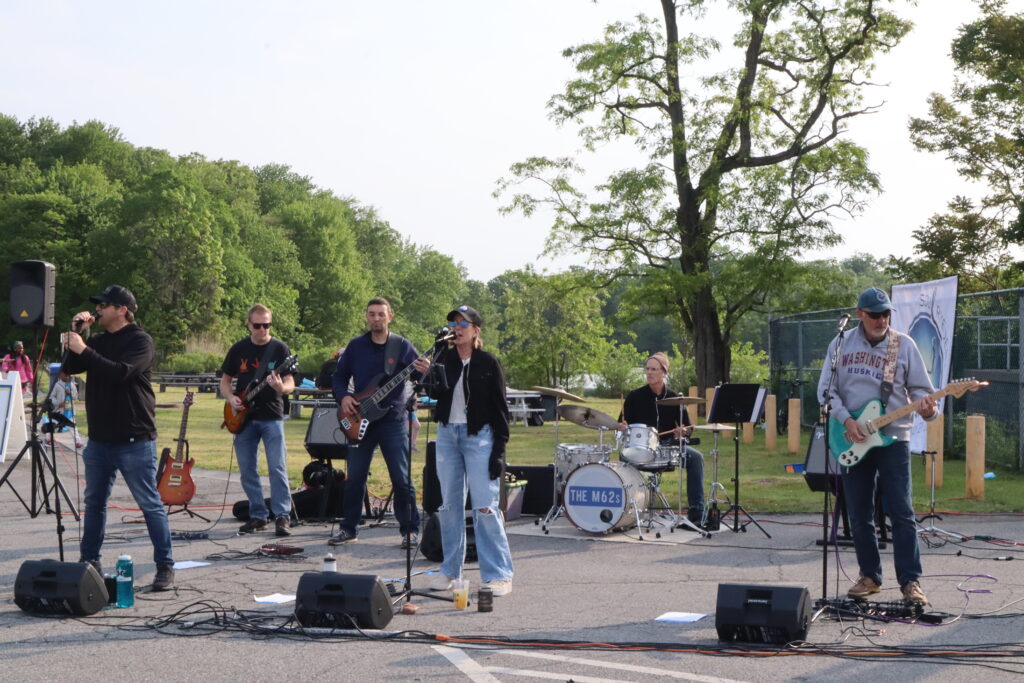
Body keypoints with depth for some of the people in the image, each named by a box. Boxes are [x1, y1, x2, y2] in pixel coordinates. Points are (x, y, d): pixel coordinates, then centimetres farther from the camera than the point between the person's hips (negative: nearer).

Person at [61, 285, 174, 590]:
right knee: (94, 501, 14)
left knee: (150, 504, -4)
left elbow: (120, 372, -24)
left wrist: (83, 349, -19)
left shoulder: (140, 341, -8)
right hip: (99, 438, 7)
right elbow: (69, 369, 8)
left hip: (134, 440, -7)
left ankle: (165, 567, 0)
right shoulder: (98, 341, 14)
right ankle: (89, 562, 25)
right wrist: (76, 334, -2)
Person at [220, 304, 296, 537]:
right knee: (247, 470, 6)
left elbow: (290, 383, -4)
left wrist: (281, 388, -27)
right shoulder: (238, 349, 7)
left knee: (277, 467, -11)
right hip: (244, 417, 3)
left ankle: (282, 516, -8)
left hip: (271, 417, -3)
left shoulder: (279, 348, -1)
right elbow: (225, 380, 14)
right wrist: (231, 398, -6)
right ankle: (258, 516, 16)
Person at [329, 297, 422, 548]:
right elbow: (339, 376, 14)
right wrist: (343, 396, -4)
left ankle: (410, 530, 5)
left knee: (402, 478, -4)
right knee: (354, 478, 7)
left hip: (392, 420, -2)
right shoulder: (356, 346, 7)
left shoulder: (402, 346, 0)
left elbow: (419, 375, -6)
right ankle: (349, 528, 18)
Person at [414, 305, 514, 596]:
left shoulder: (488, 363, -4)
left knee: (485, 506, -9)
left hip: (479, 436, -5)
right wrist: (427, 375, -21)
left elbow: (500, 408, -4)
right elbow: (437, 395, -2)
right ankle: (450, 571, 18)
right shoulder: (444, 359, 8)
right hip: (447, 434, 5)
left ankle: (499, 575, -5)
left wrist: (499, 449, -9)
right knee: (448, 505, 9)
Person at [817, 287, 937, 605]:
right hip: (852, 441, 2)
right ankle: (870, 576, 20)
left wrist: (925, 406, -21)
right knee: (859, 515, 8)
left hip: (893, 438, -2)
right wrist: (846, 420, -9)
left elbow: (919, 387, 2)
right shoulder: (841, 345, 5)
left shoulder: (903, 345, 1)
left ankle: (910, 581, -4)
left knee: (901, 512, -7)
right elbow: (826, 389, 4)